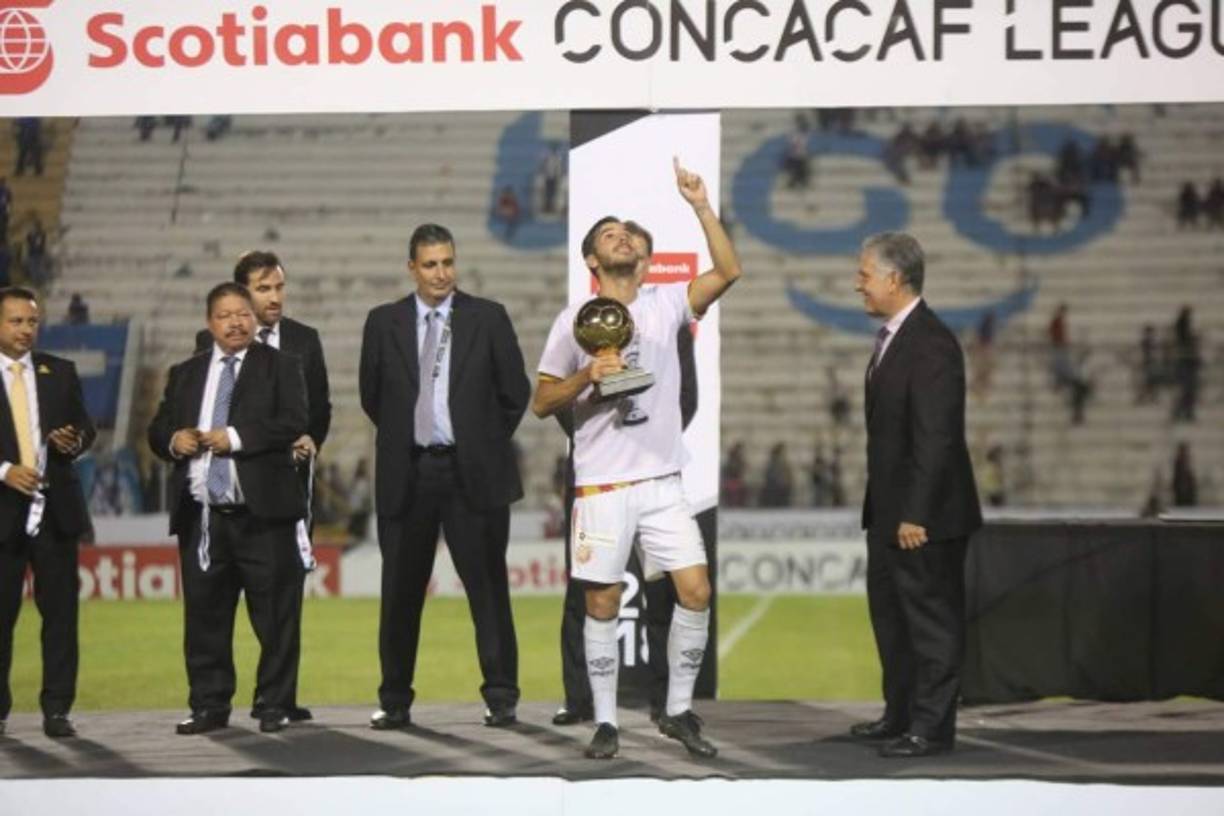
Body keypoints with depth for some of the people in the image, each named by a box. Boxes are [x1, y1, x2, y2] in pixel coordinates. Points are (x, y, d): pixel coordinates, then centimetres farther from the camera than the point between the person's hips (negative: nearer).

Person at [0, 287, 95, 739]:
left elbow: (85, 426, 14)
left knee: (60, 610, 1)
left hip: (56, 507, 3)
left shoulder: (61, 372, 11)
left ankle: (57, 709, 5)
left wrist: (75, 441, -7)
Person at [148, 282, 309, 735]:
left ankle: (275, 706, 6)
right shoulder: (185, 374, 17)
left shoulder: (281, 367, 5)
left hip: (261, 513, -3)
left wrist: (237, 438, -17)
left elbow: (294, 423, -9)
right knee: (204, 614, 5)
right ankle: (209, 706, 12)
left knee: (274, 615, -1)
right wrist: (173, 439, -7)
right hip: (200, 516, 4)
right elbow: (157, 430, 16)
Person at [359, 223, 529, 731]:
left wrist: (485, 444, 8)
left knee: (488, 589, 1)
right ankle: (395, 702, 12)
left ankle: (501, 698, 6)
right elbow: (371, 396, 15)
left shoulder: (488, 319, 2)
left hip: (473, 473, -1)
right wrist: (401, 438, 12)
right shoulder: (384, 323, 6)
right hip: (406, 474, 1)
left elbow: (515, 392, 6)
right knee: (400, 593, 5)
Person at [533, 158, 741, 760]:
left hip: (663, 480, 2)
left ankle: (679, 711, 10)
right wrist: (587, 378, -16)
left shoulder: (665, 304, 6)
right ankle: (605, 722, 11)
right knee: (602, 604, 1)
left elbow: (728, 271, -7)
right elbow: (542, 404, 2)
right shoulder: (574, 320, 0)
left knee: (696, 591, -4)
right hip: (601, 484, -2)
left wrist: (701, 206, -12)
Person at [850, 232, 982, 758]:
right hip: (889, 510, 10)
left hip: (924, 516, -10)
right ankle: (900, 715, 29)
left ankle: (932, 727, 4)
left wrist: (916, 514, -24)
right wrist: (882, 508, 15)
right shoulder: (893, 338, 12)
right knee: (890, 611, 18)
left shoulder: (931, 344, -19)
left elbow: (935, 438, -23)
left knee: (932, 619, -2)